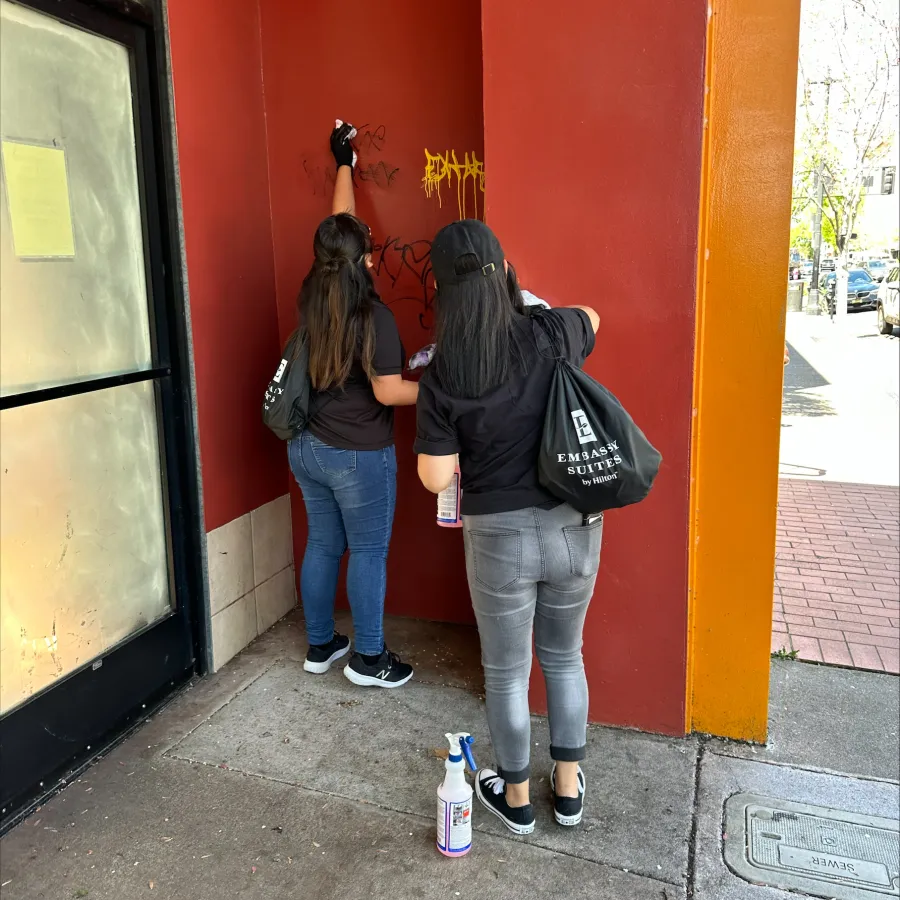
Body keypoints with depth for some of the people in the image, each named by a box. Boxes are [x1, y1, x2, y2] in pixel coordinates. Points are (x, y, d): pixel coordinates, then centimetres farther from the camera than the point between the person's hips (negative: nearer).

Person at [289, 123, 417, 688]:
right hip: (359, 456, -7)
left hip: (308, 448, 7)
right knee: (369, 553, 7)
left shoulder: (311, 299, 0)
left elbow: (339, 228, 13)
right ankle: (369, 659, 19)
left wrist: (345, 163, 24)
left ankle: (320, 645, 30)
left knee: (323, 545, 17)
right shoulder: (373, 317, -19)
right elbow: (388, 392, -19)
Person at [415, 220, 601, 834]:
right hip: (574, 527, 3)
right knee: (564, 656, 24)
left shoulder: (444, 375, -15)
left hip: (500, 535, -3)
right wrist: (527, 306, 27)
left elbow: (436, 477, -11)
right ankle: (569, 789, 39)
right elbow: (590, 319, 16)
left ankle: (515, 797, 37)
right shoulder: (551, 332, -10)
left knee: (506, 672, 18)